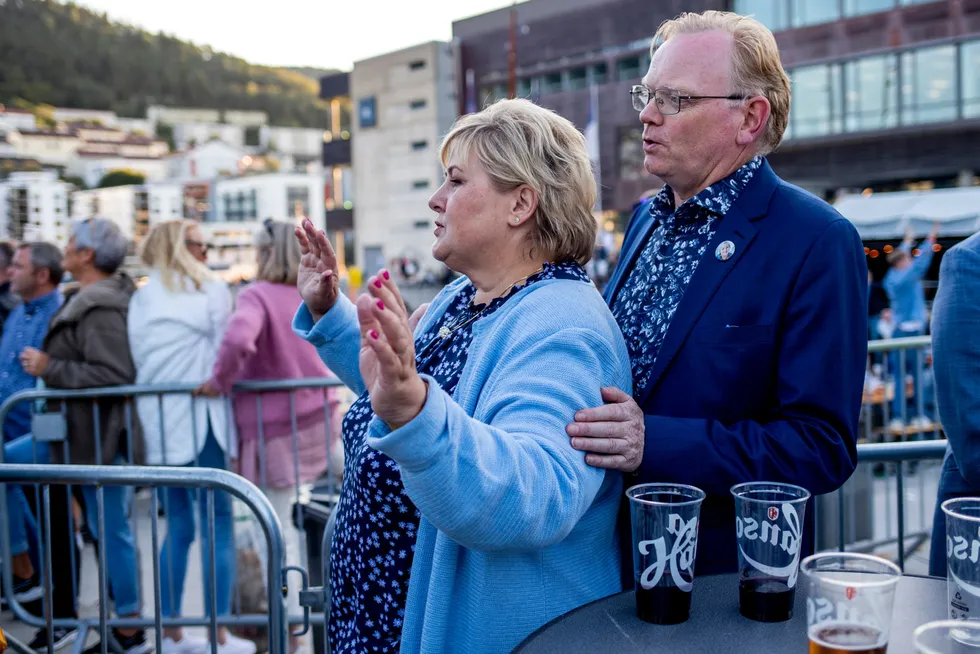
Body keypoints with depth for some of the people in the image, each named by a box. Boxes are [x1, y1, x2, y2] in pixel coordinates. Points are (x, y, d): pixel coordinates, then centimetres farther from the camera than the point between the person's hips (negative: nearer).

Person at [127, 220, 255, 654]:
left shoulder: (141, 299, 13)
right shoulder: (211, 291, -3)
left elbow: (136, 360, 11)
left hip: (157, 421, 6)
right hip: (198, 419, -6)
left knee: (177, 528, 14)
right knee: (217, 525, 1)